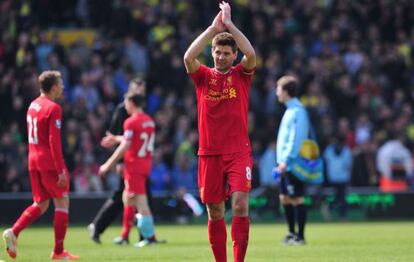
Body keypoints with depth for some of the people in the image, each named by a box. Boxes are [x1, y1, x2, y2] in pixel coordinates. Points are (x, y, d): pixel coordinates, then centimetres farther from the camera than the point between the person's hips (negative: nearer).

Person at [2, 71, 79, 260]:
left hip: (33, 161, 8)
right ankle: (58, 251, 1)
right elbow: (54, 141, -19)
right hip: (49, 163, -8)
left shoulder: (33, 105, 12)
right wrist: (61, 170, -18)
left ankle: (13, 232, -5)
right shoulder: (53, 109, -13)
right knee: (62, 202, 2)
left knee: (40, 205, 15)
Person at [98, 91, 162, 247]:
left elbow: (124, 147, -16)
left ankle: (150, 236, -7)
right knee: (127, 197, 16)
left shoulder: (131, 122, -13)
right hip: (146, 163, 8)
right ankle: (124, 236, 16)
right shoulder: (149, 121, 11)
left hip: (134, 165, -8)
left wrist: (108, 164, -11)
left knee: (140, 200, -5)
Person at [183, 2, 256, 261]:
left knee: (240, 204, -14)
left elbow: (251, 54, -15)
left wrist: (229, 24, -11)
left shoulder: (241, 74, 5)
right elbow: (188, 57, -12)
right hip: (210, 153, 1)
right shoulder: (203, 76, 7)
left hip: (238, 152, -1)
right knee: (215, 213, 4)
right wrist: (213, 28, -11)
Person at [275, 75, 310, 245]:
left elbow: (296, 139, -20)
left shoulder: (297, 111, -13)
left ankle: (300, 236, -3)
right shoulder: (290, 110, 17)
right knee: (285, 198, 12)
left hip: (292, 163, -10)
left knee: (297, 199, -6)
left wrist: (286, 160, -23)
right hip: (285, 163, 10)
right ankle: (292, 233, 19)